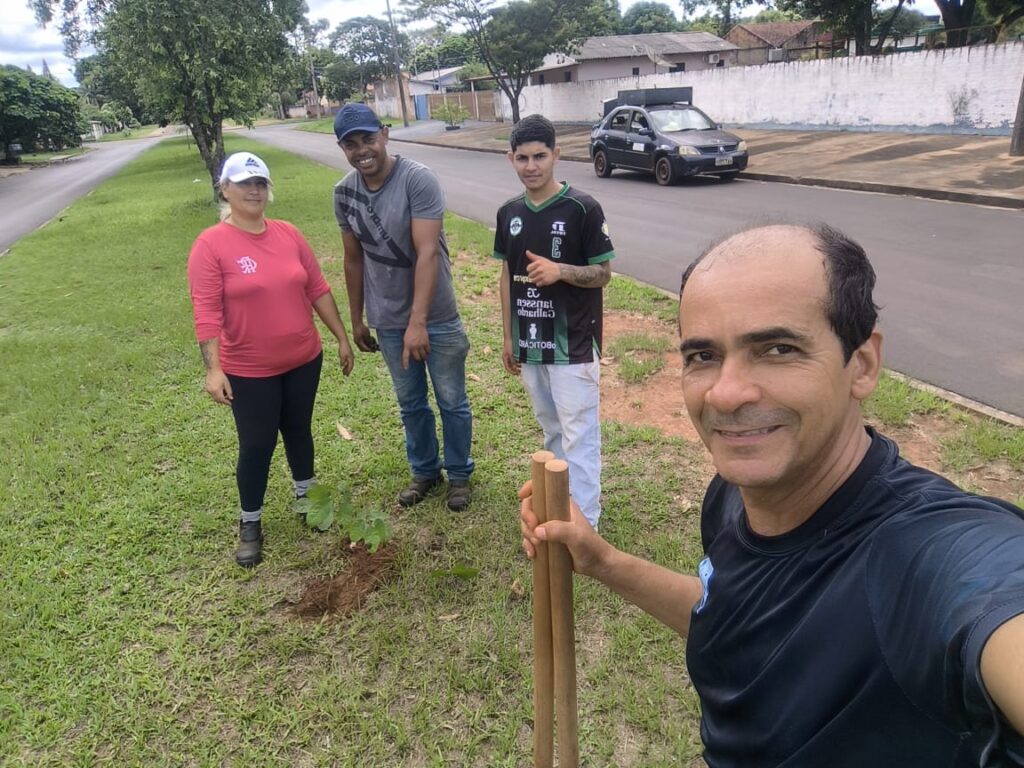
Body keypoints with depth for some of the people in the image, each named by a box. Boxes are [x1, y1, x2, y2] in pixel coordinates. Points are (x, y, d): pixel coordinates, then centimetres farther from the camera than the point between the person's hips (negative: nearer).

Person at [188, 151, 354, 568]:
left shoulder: (289, 234, 0)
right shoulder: (211, 244, -13)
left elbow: (318, 289, 5)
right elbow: (206, 313, -16)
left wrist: (342, 337, 7)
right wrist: (213, 368, -22)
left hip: (304, 359, 4)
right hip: (249, 370, -4)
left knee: (299, 430, 20)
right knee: (257, 445, 7)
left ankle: (306, 498, 42)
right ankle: (250, 523, 27)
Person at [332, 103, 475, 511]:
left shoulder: (418, 180, -17)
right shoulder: (344, 193, -1)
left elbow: (427, 253, -24)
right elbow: (354, 259, 8)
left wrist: (418, 322, -29)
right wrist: (357, 320, 12)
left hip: (436, 318, -4)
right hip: (387, 321, 4)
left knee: (451, 402, 11)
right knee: (411, 403, 18)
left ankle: (460, 474, 31)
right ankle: (425, 470, 38)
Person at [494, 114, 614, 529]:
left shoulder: (583, 208, -12)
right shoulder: (509, 213, 4)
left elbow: (603, 273, -7)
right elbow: (507, 276, 11)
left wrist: (560, 270, -26)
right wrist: (508, 336, 10)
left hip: (573, 345, -5)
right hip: (530, 344, 6)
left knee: (579, 436, -1)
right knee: (552, 430, 20)